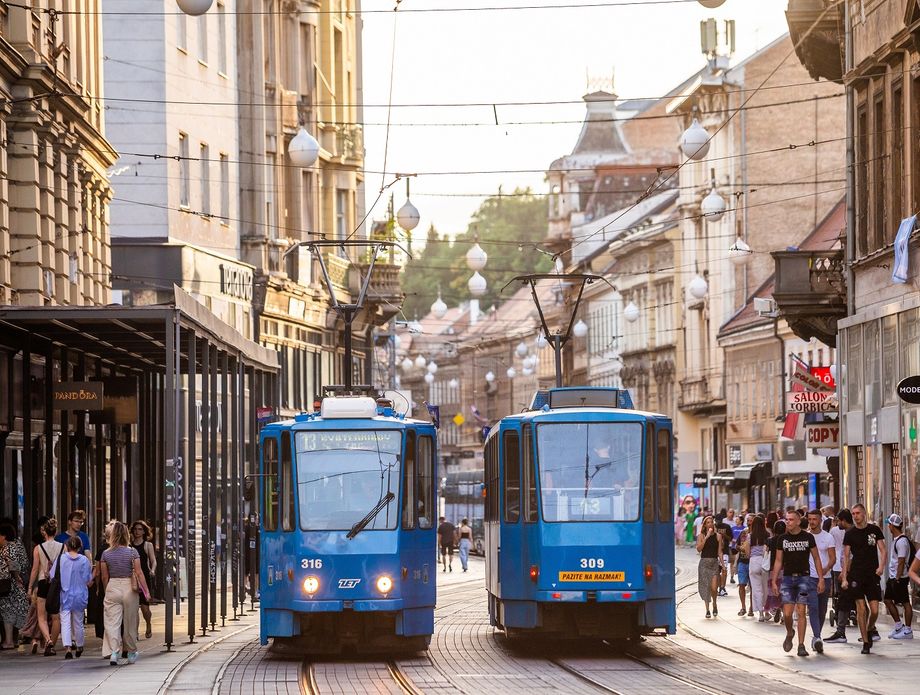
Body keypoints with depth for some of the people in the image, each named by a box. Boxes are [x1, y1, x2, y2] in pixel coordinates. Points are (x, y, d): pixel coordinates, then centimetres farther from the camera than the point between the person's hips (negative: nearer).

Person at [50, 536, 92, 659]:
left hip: (64, 595, -1)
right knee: (78, 622, 16)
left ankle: (68, 647, -19)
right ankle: (79, 647, 31)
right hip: (79, 595, 1)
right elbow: (88, 581, -4)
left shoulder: (61, 559, -8)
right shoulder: (84, 560, -7)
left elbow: (53, 577, -3)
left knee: (65, 621, -2)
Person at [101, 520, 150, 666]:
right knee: (130, 623, 13)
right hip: (129, 588, 0)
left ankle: (115, 652, -19)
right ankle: (131, 653, 26)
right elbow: (139, 573, -8)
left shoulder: (106, 554, -1)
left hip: (112, 588, 0)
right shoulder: (132, 552, -6)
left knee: (112, 622, -1)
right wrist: (146, 591, -2)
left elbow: (104, 577, 6)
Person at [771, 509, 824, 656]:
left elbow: (816, 559, 5)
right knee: (787, 613, -6)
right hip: (787, 578, 2)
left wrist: (821, 579, -1)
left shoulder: (808, 538, 0)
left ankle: (801, 645, 0)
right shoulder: (782, 539, 5)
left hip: (803, 578, -2)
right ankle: (790, 633, 25)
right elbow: (778, 561, 9)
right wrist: (774, 581, 4)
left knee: (801, 612, -6)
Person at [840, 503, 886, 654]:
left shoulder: (874, 530, 5)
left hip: (873, 574, 0)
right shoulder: (850, 533, 5)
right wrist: (844, 578, -1)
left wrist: (881, 566, -15)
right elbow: (846, 556, 6)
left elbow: (883, 551, 4)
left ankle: (870, 629, 27)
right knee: (861, 609, -6)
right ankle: (866, 643, 0)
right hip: (856, 574, 0)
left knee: (874, 610, -4)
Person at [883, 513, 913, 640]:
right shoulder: (895, 539, 13)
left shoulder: (902, 541, -17)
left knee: (905, 603, -4)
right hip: (893, 577, 10)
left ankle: (907, 631, -1)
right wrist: (893, 577, 18)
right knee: (888, 600, 14)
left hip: (900, 578, -10)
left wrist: (898, 578, -20)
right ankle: (899, 626, 22)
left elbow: (901, 562, -20)